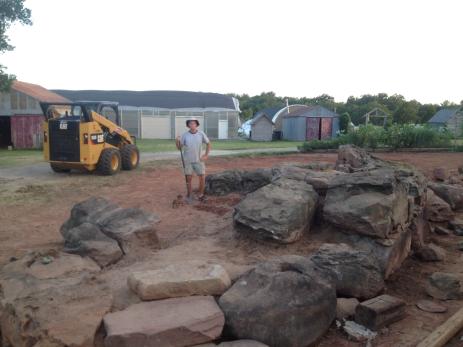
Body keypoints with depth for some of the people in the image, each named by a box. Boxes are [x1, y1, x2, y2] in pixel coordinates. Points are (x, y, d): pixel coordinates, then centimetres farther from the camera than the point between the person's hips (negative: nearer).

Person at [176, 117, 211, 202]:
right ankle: (189, 195, 24)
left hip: (199, 160, 1)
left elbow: (208, 143, 3)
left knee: (202, 178, -1)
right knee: (189, 179, 5)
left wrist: (206, 155, -5)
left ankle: (201, 195, 18)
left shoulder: (201, 134, -9)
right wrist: (177, 141, -24)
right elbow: (179, 148, -5)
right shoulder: (185, 135, -10)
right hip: (188, 161, 0)